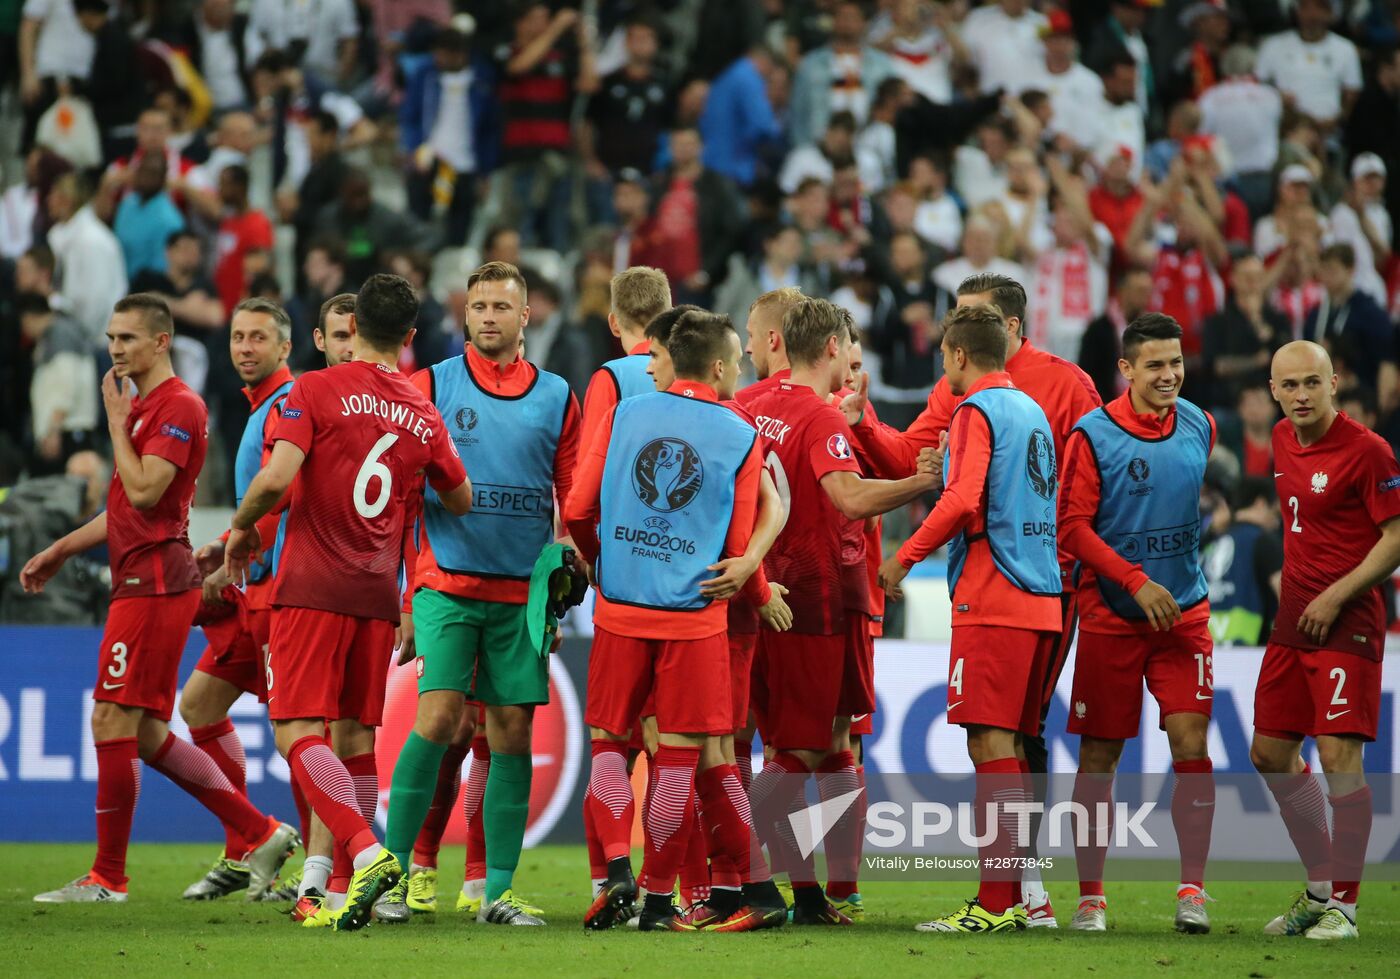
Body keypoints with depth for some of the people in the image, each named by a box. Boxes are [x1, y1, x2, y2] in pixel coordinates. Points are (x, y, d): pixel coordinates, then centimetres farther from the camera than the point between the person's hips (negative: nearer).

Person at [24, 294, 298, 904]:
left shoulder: (178, 406, -11)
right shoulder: (142, 407, 20)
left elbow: (144, 491, -21)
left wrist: (116, 421, -11)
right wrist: (61, 550, 27)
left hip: (154, 583, -10)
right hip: (141, 583, 10)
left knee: (113, 723, -8)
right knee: (146, 736, 10)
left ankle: (108, 878, -3)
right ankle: (260, 834, 14)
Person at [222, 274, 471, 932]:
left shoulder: (315, 391, -5)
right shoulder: (424, 416, 9)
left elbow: (275, 478, -16)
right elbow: (461, 502, 22)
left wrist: (241, 529, 3)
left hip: (313, 587, -5)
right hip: (379, 592, 5)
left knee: (298, 733, -9)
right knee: (356, 738, 9)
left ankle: (365, 853, -28)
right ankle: (346, 889, 7)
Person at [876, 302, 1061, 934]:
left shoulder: (977, 411, -6)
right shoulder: (1031, 411, 19)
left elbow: (963, 501, -18)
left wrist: (905, 557, -10)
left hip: (990, 598, -9)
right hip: (1041, 599, 9)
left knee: (989, 743, -10)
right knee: (1010, 748, 11)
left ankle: (995, 903, -15)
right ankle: (1014, 896, 11)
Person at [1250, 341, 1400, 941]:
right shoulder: (1283, 441, 10)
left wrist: (1335, 597, -16)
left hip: (1347, 621, -8)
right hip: (1293, 617, 8)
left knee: (1338, 754, -12)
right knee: (1270, 755, 10)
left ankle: (1344, 906, -3)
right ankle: (1320, 886, 25)